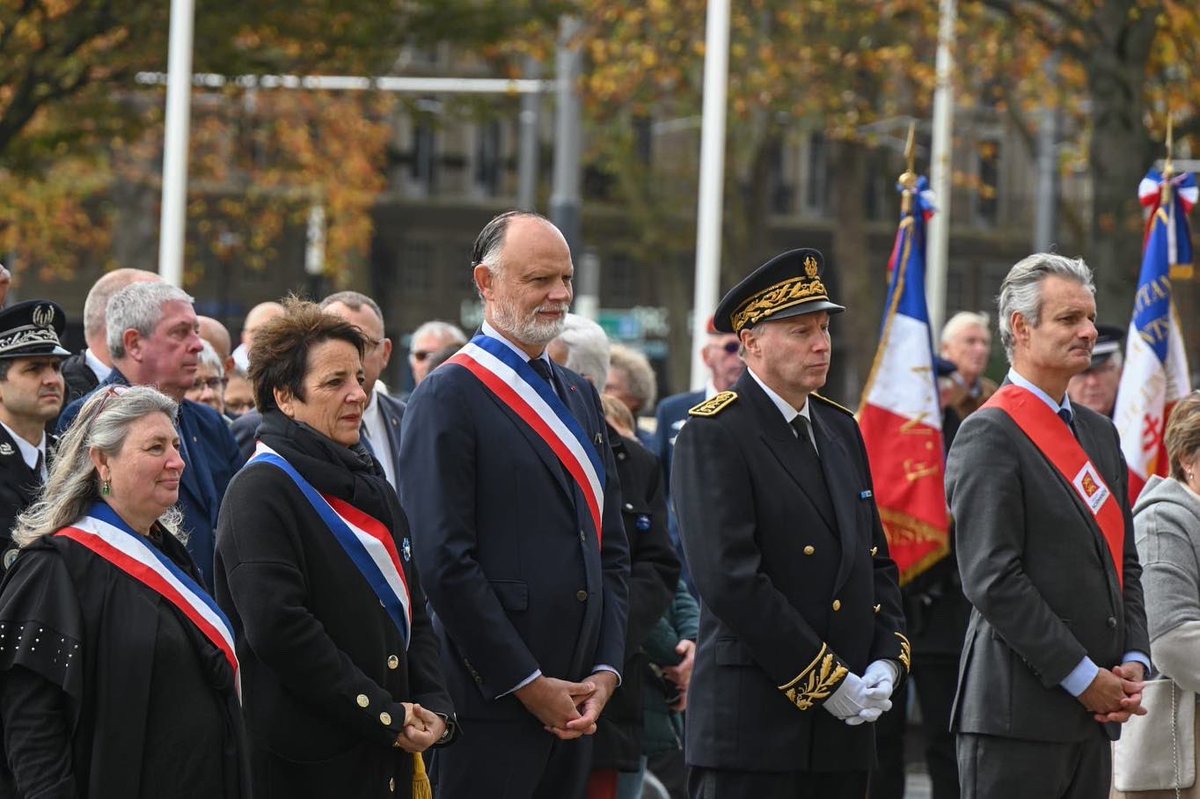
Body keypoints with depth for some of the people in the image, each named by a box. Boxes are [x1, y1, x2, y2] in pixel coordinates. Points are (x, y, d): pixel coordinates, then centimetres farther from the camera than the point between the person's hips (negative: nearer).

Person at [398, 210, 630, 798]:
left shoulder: (580, 396, 18)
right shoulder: (448, 397, -7)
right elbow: (444, 562, -14)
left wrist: (606, 671, 4)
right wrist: (526, 684, -14)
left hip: (575, 704, 7)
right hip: (489, 703, -7)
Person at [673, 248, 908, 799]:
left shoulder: (840, 429, 17)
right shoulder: (713, 436, -8)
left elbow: (876, 561, 21)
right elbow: (730, 578, -16)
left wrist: (888, 661, 3)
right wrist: (826, 680, -15)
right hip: (754, 723, -7)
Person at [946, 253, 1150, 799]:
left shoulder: (1099, 433, 18)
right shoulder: (988, 436, -8)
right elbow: (992, 579, -16)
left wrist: (1132, 662, 4)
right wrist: (1082, 676, -15)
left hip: (1095, 713, 8)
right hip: (1018, 712, -8)